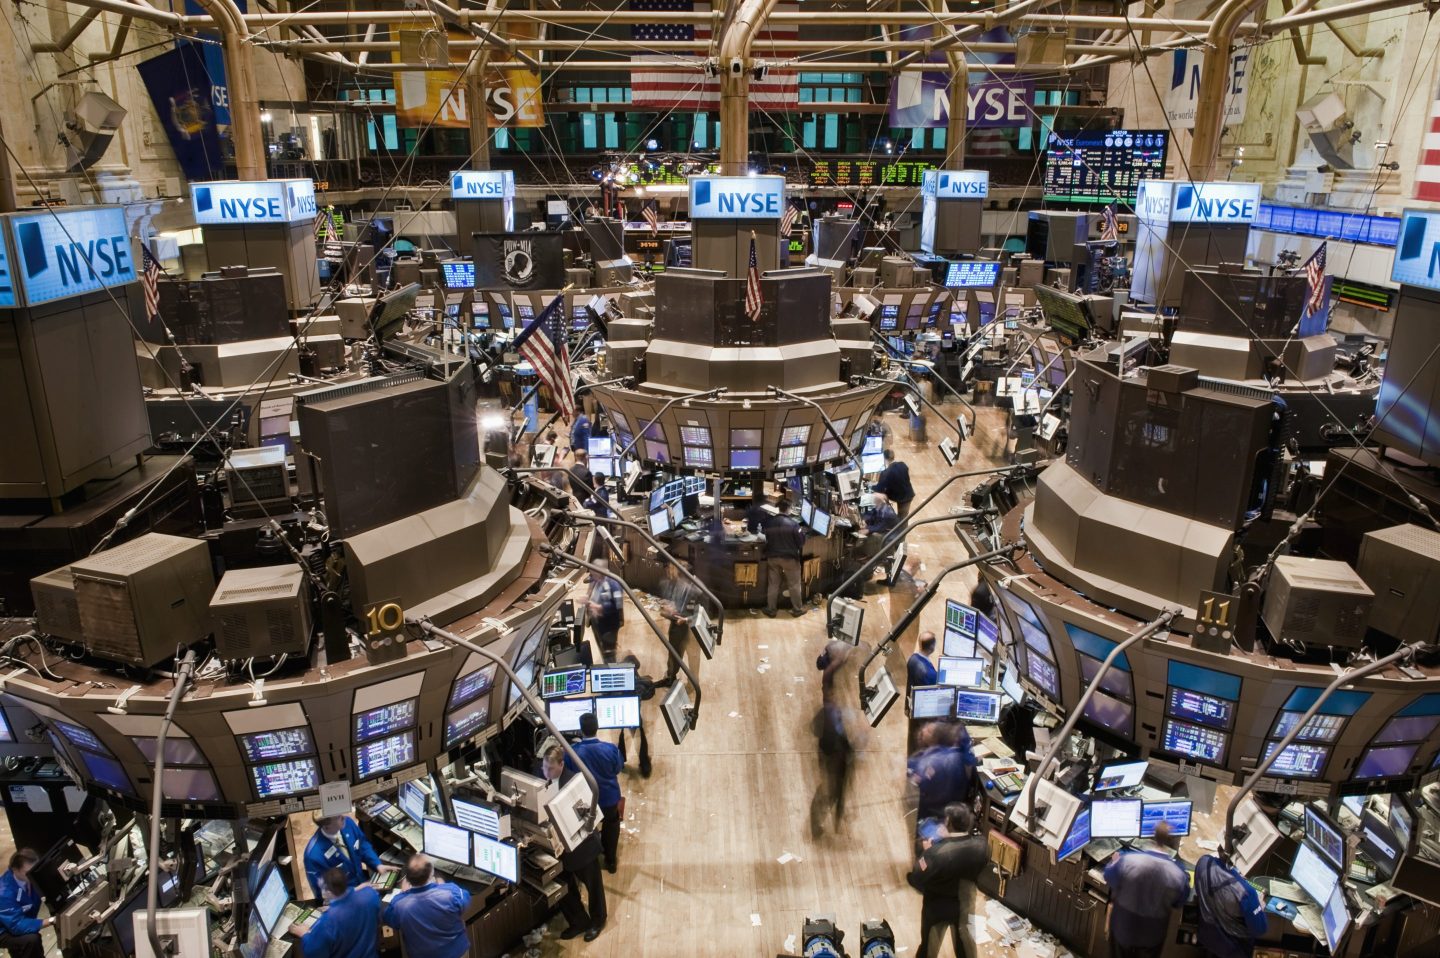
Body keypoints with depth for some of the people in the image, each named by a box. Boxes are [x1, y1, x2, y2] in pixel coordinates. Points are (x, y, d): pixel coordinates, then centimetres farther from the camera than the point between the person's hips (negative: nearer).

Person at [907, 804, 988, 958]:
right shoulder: (982, 845, -22)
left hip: (937, 907, -3)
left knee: (930, 946, 22)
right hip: (965, 904, 3)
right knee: (965, 942, 27)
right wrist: (949, 838, -1)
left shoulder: (936, 852, -36)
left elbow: (915, 879, -24)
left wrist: (926, 852, -13)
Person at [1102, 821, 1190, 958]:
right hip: (1152, 934, 0)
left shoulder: (1128, 860, -28)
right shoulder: (1179, 876, -26)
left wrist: (1114, 861, 13)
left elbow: (1109, 878, -8)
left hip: (1123, 926, 0)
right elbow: (1178, 903, -5)